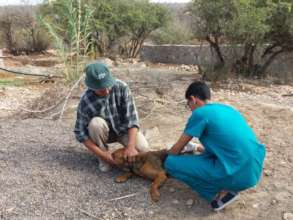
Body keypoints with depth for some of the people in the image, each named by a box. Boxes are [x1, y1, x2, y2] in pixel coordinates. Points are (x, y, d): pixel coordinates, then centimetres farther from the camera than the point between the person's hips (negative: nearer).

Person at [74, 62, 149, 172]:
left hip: (124, 128, 0)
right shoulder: (86, 102, -27)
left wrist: (131, 146, -37)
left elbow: (132, 117, -27)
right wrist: (101, 153, -25)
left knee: (142, 148, -24)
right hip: (104, 132, 0)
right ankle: (103, 158, -9)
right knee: (96, 123, -34)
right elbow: (80, 132, -19)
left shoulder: (121, 87, -26)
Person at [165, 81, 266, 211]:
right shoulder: (226, 108, 16)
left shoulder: (199, 113, -5)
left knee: (171, 163, -3)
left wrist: (165, 157, 26)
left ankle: (222, 192, 0)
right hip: (255, 170, 8)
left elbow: (176, 150, 4)